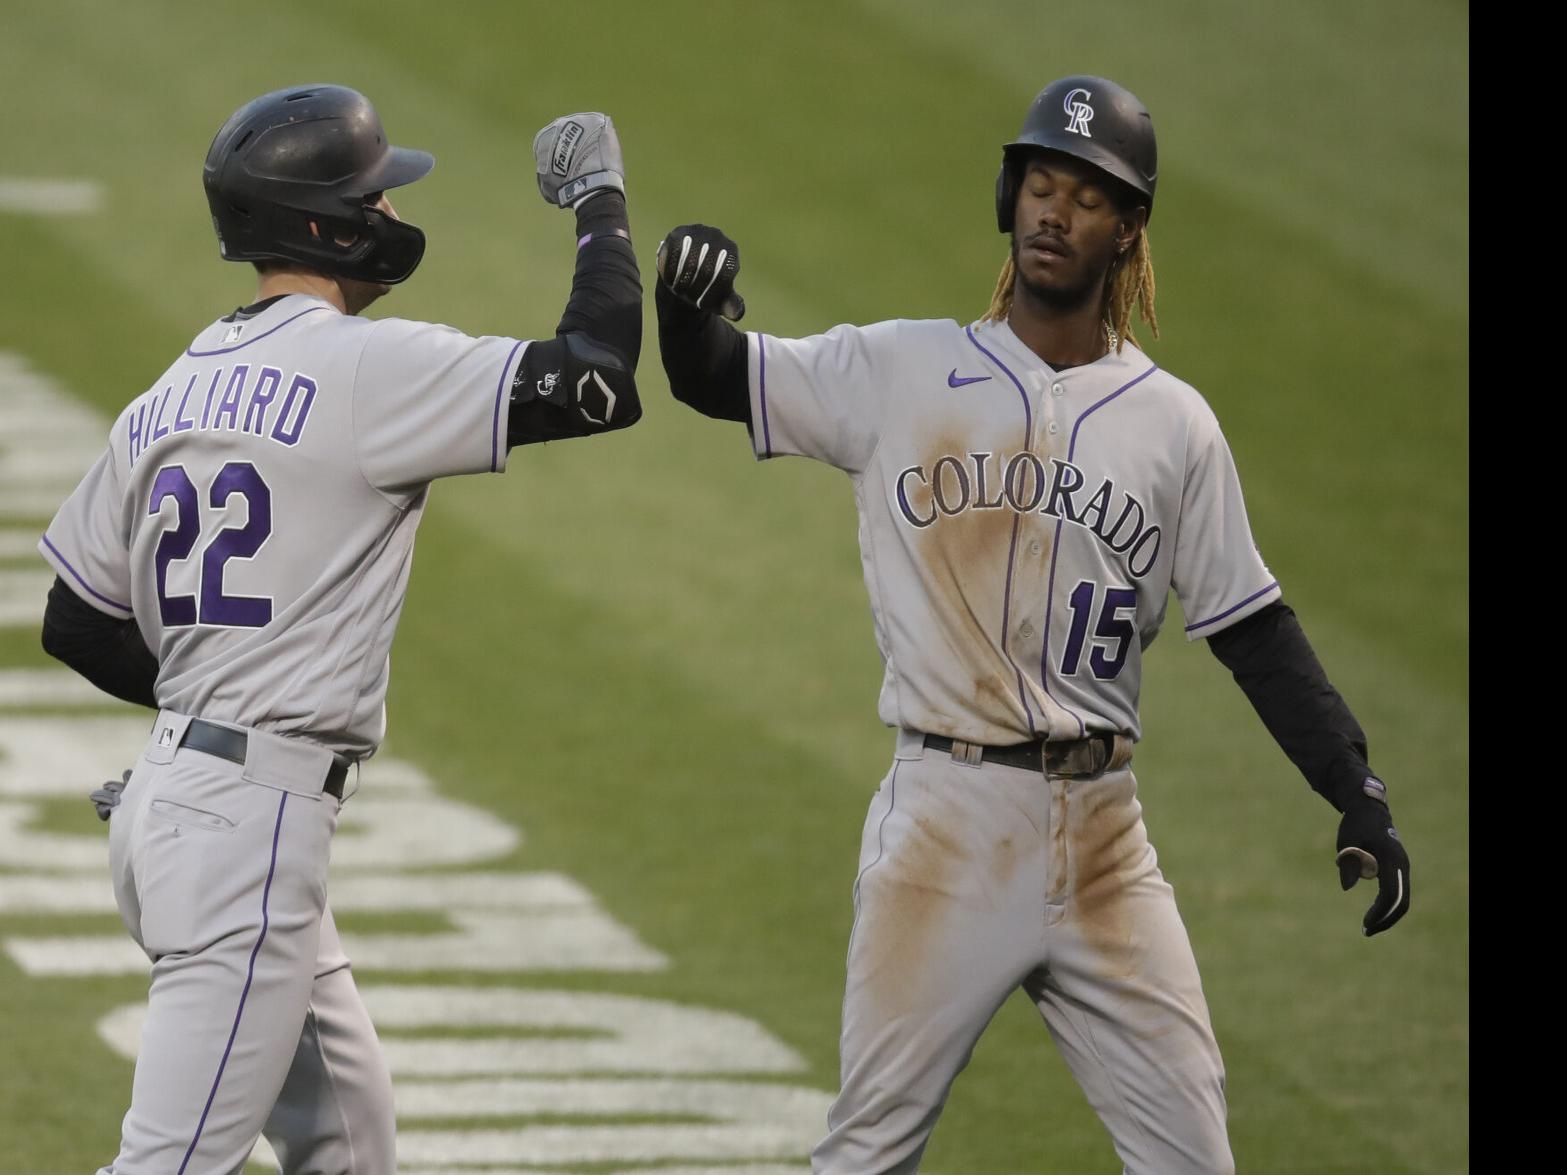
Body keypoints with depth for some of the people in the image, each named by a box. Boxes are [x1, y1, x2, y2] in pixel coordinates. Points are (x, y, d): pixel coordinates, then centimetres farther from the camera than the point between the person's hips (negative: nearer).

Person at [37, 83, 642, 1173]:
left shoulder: (175, 390, 12)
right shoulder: (366, 366, -12)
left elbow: (78, 625, 16)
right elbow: (594, 377, -14)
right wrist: (600, 206, 2)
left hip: (169, 789, 9)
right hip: (254, 821, -9)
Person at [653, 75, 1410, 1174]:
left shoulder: (1175, 423, 7)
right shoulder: (903, 372, 3)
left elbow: (1254, 629, 8)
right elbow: (713, 376, -1)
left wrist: (1360, 795, -1)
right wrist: (688, 296, -25)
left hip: (1104, 837, 2)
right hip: (946, 824, -2)